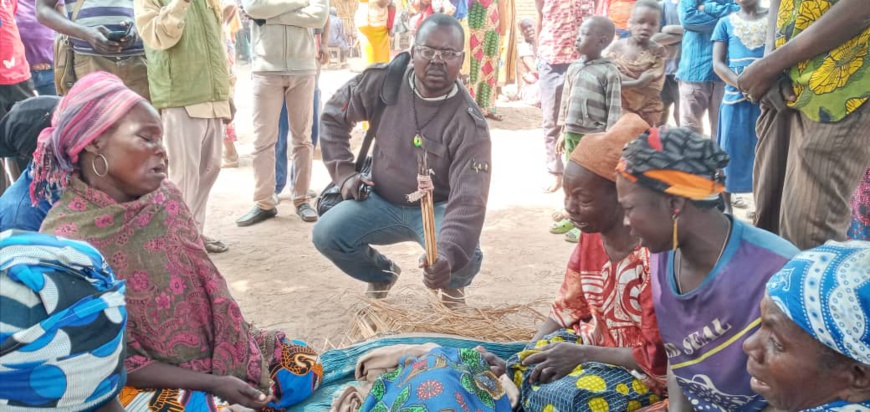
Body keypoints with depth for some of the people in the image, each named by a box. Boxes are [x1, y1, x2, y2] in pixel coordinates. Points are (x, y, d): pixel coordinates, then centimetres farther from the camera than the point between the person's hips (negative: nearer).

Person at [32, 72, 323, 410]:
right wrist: (211, 384, -22)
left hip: (216, 347, 6)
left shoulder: (164, 197, -6)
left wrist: (241, 340, -2)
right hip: (142, 381, -6)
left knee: (306, 365, 4)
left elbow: (207, 285, 5)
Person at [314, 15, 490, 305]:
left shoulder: (469, 123, -23)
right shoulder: (382, 82, -13)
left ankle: (452, 284, 13)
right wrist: (343, 173, -7)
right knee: (326, 234, -20)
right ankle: (382, 273, 15)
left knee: (465, 258, -31)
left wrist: (448, 255, -50)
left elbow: (468, 198, -32)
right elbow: (333, 117, 4)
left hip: (437, 208, -3)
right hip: (381, 201, 3)